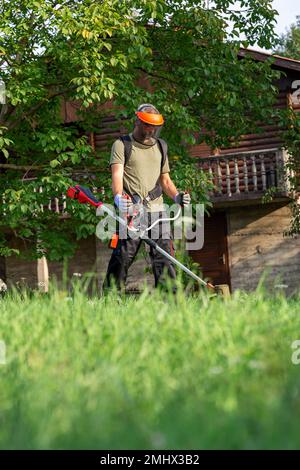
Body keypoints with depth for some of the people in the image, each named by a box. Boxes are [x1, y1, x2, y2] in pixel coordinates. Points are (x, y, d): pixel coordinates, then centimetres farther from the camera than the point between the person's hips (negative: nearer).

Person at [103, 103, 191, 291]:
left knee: (164, 255, -4)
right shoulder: (122, 145, 6)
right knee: (123, 256, -10)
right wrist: (118, 197, -28)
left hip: (156, 208, 4)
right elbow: (117, 174, -9)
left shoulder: (160, 146, 23)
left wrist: (177, 196, 5)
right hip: (130, 209, -4)